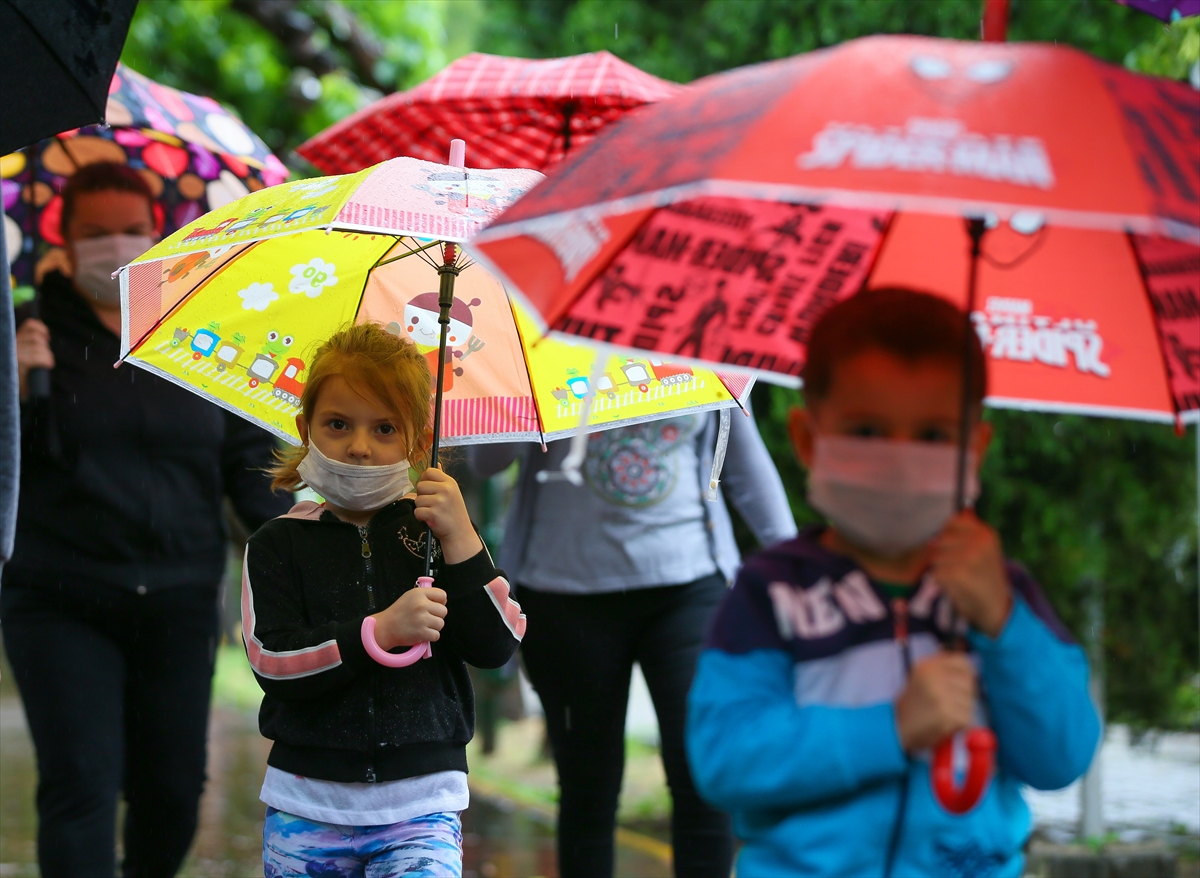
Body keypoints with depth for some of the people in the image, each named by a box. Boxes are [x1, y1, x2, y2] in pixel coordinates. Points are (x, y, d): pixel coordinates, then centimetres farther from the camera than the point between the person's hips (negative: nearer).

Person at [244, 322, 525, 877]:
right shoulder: (279, 545, 3)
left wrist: (460, 539, -14)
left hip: (420, 805, -1)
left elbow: (496, 647, -4)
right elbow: (273, 662, -11)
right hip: (308, 804, 1)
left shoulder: (437, 532, 6)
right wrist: (381, 632, -23)